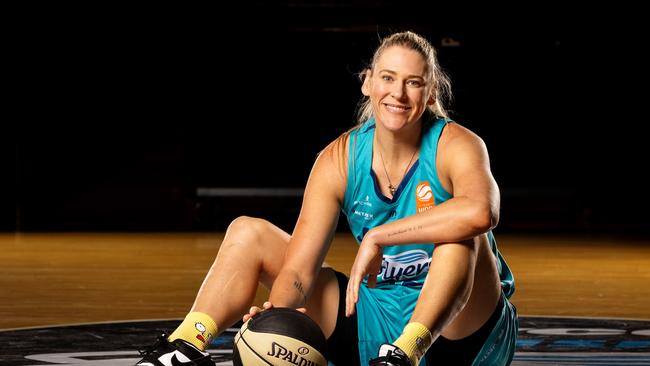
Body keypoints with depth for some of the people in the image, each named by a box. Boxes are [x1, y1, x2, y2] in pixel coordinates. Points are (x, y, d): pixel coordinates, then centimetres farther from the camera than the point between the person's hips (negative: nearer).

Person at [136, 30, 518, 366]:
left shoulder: (457, 145, -16)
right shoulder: (339, 160, -5)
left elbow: (481, 211, -41)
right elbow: (299, 267, -12)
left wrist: (378, 237, -35)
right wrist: (275, 313, -36)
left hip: (464, 327, -4)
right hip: (375, 323, 4)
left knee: (461, 234, -35)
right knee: (248, 232, 0)